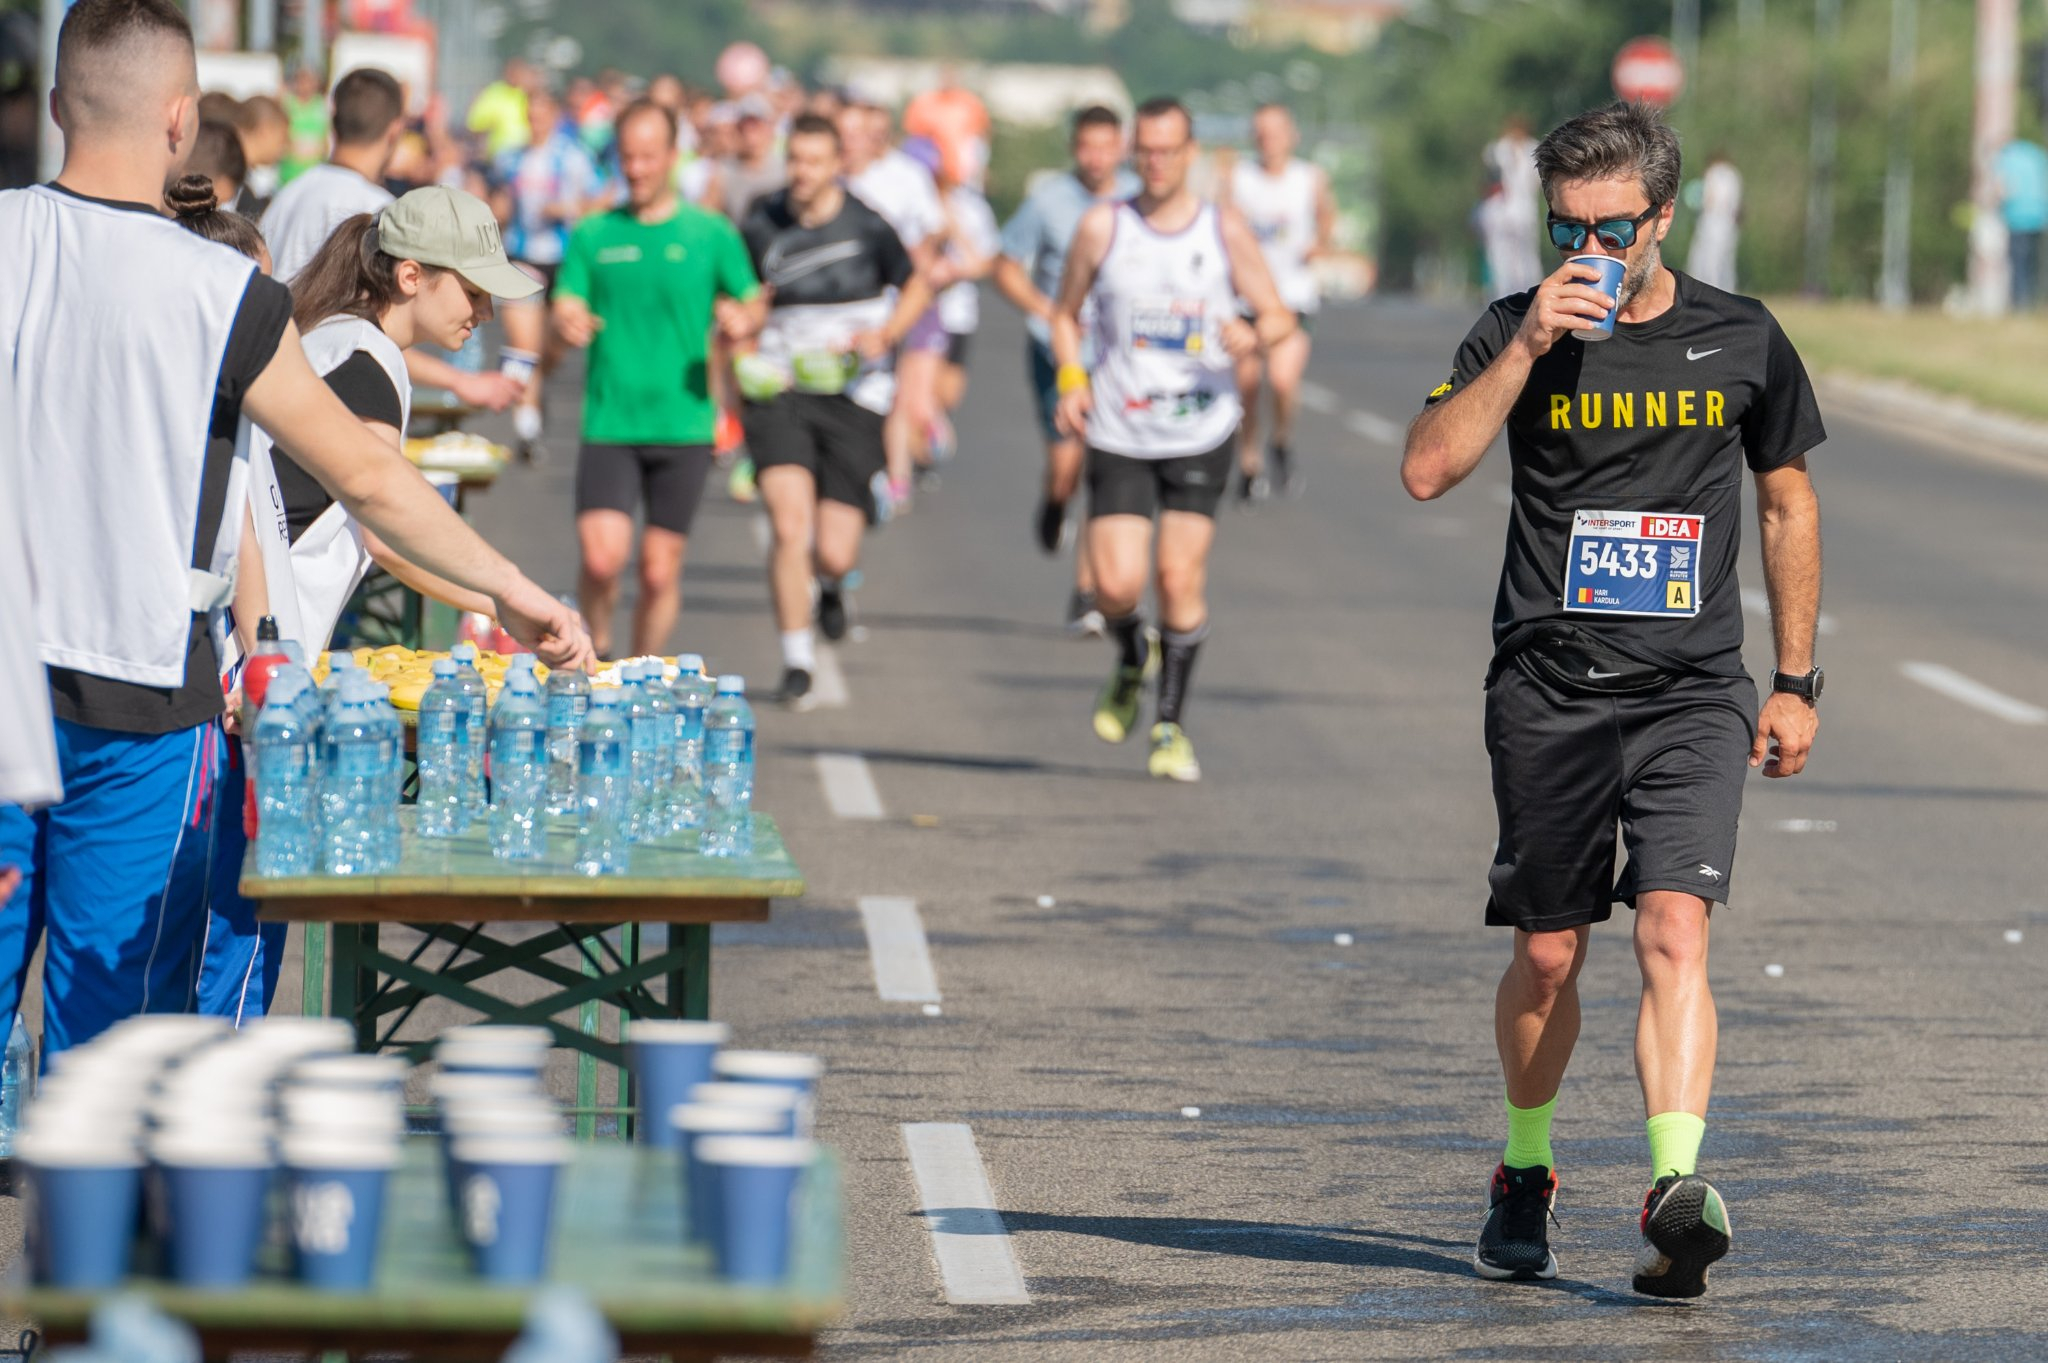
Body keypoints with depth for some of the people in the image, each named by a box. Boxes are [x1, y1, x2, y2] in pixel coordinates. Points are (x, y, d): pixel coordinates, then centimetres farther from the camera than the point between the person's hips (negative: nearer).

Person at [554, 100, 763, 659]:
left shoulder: (711, 234, 6)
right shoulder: (592, 236, 8)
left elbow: (754, 305, 11)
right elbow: (564, 311, 4)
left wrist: (743, 318, -13)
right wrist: (569, 324, -20)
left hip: (683, 425, 0)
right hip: (609, 424, 0)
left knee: (660, 570, 1)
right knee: (602, 556, -14)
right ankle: (597, 649, 13)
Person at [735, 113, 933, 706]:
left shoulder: (868, 227, -5)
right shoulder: (761, 227, -1)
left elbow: (916, 286, 10)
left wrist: (884, 334, -7)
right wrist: (739, 327, -10)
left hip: (853, 397, 0)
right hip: (779, 391, 0)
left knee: (835, 554, -4)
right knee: (789, 523, -19)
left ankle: (829, 583, 36)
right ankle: (796, 658, -3)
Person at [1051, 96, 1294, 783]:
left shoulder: (1225, 229, 0)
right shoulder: (1102, 226, 1)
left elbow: (1279, 316, 4)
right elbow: (1066, 314, 12)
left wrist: (1253, 334, -19)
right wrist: (1071, 378, -5)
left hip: (1201, 434, 0)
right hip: (1118, 435, 0)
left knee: (1181, 578, -8)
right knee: (1116, 585, -9)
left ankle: (1171, 723, 7)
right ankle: (1131, 663, 26)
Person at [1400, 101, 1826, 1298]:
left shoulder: (1741, 340, 4)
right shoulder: (1518, 332, 1)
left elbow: (1788, 502, 15)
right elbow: (1428, 470, -13)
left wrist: (1796, 683, 13)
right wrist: (1528, 348, -20)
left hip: (1694, 692, -1)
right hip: (1550, 691, 1)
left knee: (1674, 933, -18)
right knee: (1548, 958, 8)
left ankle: (1678, 1190, -29)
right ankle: (1525, 1177, 30)